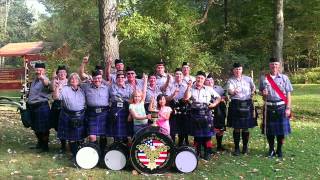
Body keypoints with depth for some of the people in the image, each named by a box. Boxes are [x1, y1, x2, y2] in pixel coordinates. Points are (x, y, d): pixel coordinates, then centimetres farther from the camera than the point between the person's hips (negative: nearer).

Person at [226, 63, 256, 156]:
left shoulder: (248, 79, 10)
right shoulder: (230, 80, 1)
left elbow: (253, 87, 27)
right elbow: (229, 91, -19)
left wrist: (252, 93, 10)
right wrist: (234, 92, -40)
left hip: (247, 104, 2)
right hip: (236, 104, -2)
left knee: (246, 127, 6)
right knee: (236, 128, 0)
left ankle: (245, 147, 19)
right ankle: (236, 148, 9)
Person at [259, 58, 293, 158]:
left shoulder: (284, 78, 2)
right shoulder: (264, 78, 6)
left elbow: (288, 94, 1)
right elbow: (260, 91, 15)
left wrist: (288, 108, -6)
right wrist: (263, 93, -10)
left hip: (281, 107, -1)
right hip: (269, 107, 1)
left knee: (281, 129, 4)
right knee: (269, 130, 6)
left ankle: (279, 150, 21)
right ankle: (271, 150, 23)